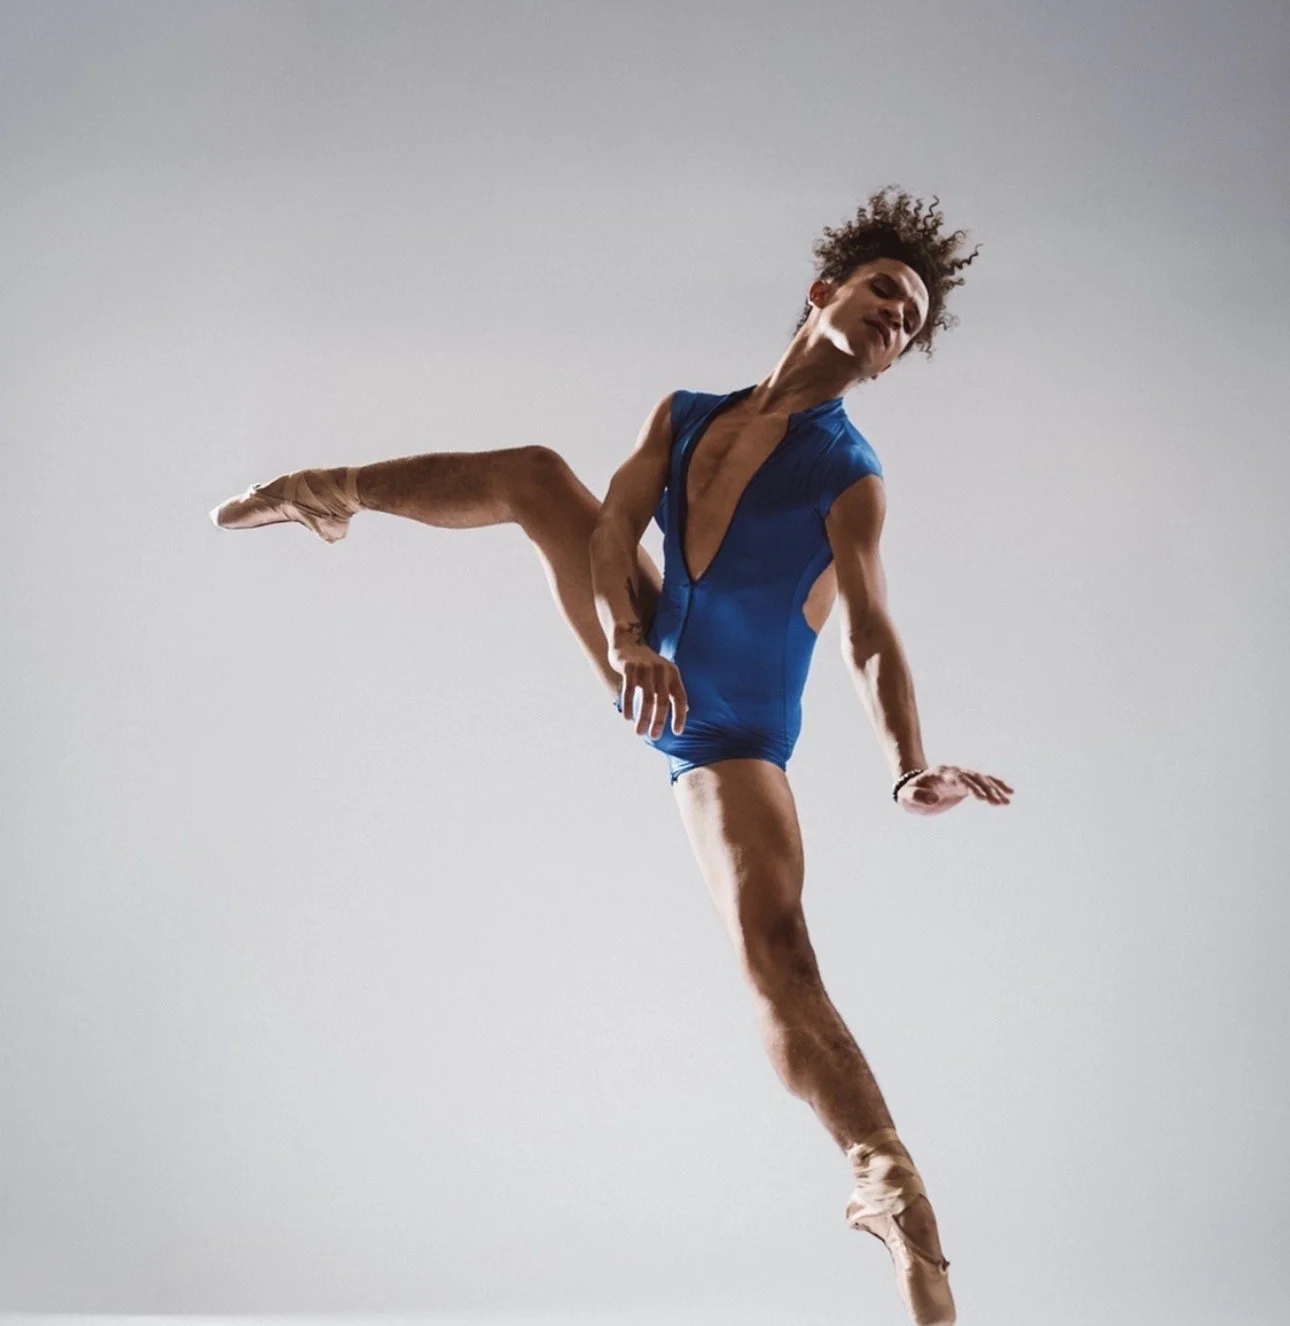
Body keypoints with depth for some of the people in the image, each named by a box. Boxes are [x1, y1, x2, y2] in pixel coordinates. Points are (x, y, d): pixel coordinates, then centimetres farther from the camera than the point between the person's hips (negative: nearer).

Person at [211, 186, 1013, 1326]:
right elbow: (613, 529, -9)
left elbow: (872, 639, -21)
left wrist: (910, 768, -38)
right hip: (650, 669, 5)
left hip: (732, 741, -5)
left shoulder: (850, 482, -12)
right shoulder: (684, 415, 2)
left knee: (775, 947, -23)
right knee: (537, 473, 3)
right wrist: (627, 641, -29)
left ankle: (889, 1182, -25)